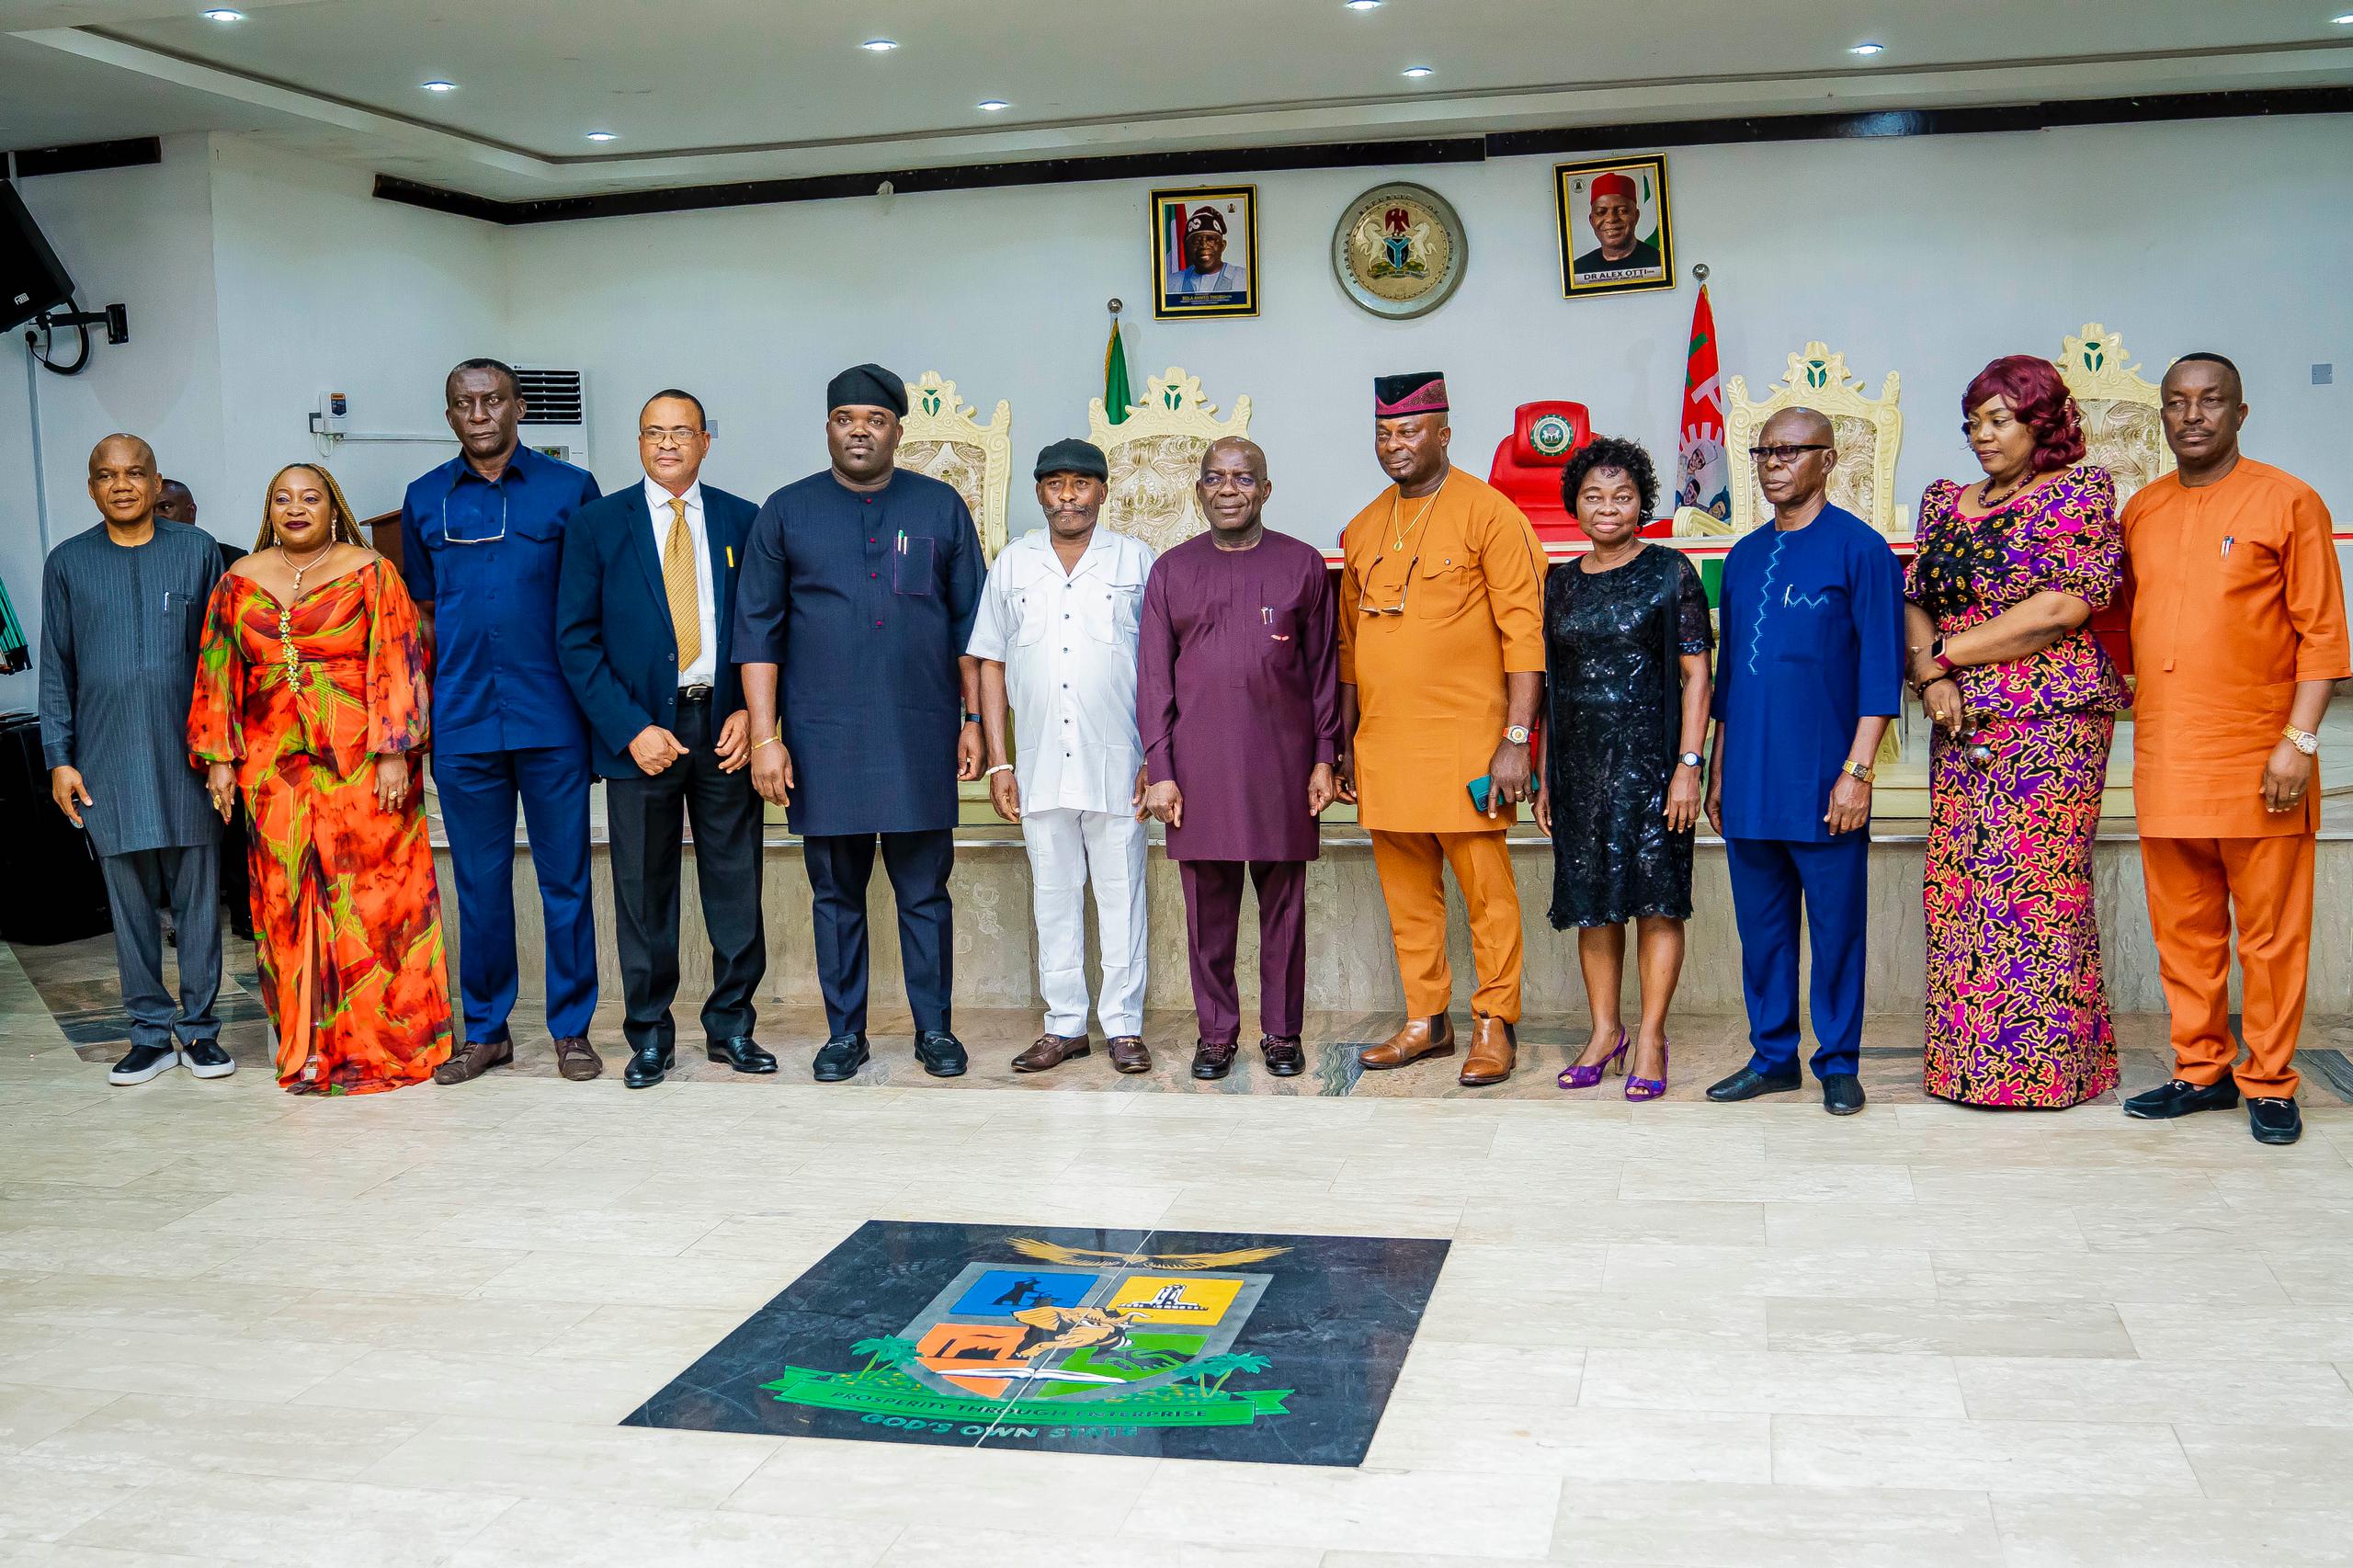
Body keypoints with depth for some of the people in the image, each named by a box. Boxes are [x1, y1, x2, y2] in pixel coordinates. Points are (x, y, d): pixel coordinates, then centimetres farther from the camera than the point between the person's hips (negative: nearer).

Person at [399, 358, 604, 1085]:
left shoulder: (569, 488, 2)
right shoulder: (425, 499, 10)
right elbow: (421, 609, 18)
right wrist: (437, 690, 9)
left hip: (552, 718, -2)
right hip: (462, 722, 2)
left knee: (565, 877, 3)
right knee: (479, 881, 8)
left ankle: (571, 1027, 13)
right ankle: (486, 1030, 19)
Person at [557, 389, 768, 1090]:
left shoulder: (743, 522, 7)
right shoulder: (597, 524, 3)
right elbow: (576, 640, -1)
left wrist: (750, 712, -6)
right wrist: (632, 729, -10)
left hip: (724, 724, 1)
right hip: (640, 727, -1)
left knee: (736, 886, 5)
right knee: (644, 892, 5)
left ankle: (731, 1026, 19)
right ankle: (650, 1037, 17)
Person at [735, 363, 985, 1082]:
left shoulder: (940, 507, 6)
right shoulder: (787, 512, 5)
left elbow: (970, 622, 8)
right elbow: (757, 630, 3)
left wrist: (973, 719, 3)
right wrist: (765, 736, -4)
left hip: (919, 738, 0)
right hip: (823, 739, 0)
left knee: (924, 891, 5)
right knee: (835, 894, 8)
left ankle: (935, 1029, 15)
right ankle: (845, 1033, 19)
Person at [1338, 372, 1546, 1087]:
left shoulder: (1488, 513, -5)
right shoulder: (1362, 529, 13)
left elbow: (1524, 631, -9)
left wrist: (1517, 739, -15)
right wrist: (1347, 744, 16)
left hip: (1463, 742, -6)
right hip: (1383, 745, 6)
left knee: (1485, 886, 0)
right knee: (1407, 892, 11)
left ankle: (1495, 1026, 10)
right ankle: (1425, 1022, 22)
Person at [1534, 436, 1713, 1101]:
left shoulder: (1670, 571, -1)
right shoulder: (1561, 583, 11)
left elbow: (1694, 674, -4)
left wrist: (1688, 764, -12)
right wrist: (1546, 774, 11)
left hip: (1650, 755, -4)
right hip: (1579, 761, 4)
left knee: (1655, 897, -2)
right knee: (1590, 899, 7)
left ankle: (1650, 1038, 6)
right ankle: (1604, 1032, 18)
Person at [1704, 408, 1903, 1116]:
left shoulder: (1859, 548, -3)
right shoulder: (1744, 558, 13)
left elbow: (1881, 668, -7)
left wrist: (1857, 771, -13)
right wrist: (1717, 771, 16)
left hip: (1822, 782, -5)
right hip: (1749, 783, 5)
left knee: (1836, 926, 2)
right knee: (1761, 924, 10)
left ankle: (1838, 1064, 13)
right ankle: (1772, 1057, 21)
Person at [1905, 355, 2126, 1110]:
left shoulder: (2081, 491, 0)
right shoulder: (1946, 503, 17)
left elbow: (2065, 607, -11)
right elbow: (1914, 602, 12)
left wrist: (1946, 653, -7)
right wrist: (1931, 677, -8)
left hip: (2053, 721, -5)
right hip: (1961, 724, 6)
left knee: (2040, 881, -7)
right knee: (1957, 886, 2)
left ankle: (2045, 1062, 1)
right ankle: (1967, 1061, 9)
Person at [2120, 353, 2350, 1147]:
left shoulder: (2287, 501, -2)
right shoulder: (2140, 512, 11)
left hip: (2257, 758, -4)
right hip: (2164, 758, 4)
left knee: (2270, 930, 2)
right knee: (2184, 928, 10)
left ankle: (2269, 1083, 12)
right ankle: (2202, 1070, 21)